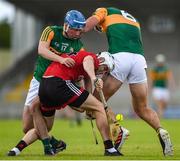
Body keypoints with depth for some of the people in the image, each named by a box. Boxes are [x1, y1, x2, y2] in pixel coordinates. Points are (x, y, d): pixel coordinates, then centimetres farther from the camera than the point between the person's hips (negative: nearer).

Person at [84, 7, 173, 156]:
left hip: (120, 58, -5)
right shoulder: (134, 20, 37)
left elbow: (90, 22, 2)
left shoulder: (105, 11, 22)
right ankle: (161, 131, -7)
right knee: (142, 108, 18)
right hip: (139, 59, 5)